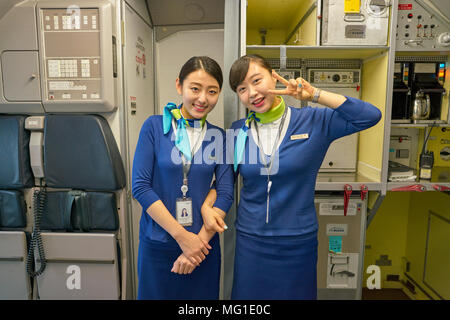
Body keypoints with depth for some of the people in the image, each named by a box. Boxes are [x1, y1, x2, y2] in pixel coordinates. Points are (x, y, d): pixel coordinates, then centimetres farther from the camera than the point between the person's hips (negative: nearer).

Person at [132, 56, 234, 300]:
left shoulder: (219, 136, 0)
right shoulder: (155, 126, -5)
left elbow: (225, 194, -3)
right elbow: (140, 186, -11)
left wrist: (200, 241, -12)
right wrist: (182, 236, -14)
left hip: (203, 245, 2)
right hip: (157, 244, -1)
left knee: (202, 295, 17)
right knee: (156, 293, 15)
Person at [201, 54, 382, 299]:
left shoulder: (313, 122, -6)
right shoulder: (238, 131, 1)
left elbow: (371, 116, -14)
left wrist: (313, 94, -16)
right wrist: (206, 206, -8)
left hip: (298, 242, -1)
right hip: (250, 242, 2)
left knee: (297, 294, 17)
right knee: (249, 294, 16)